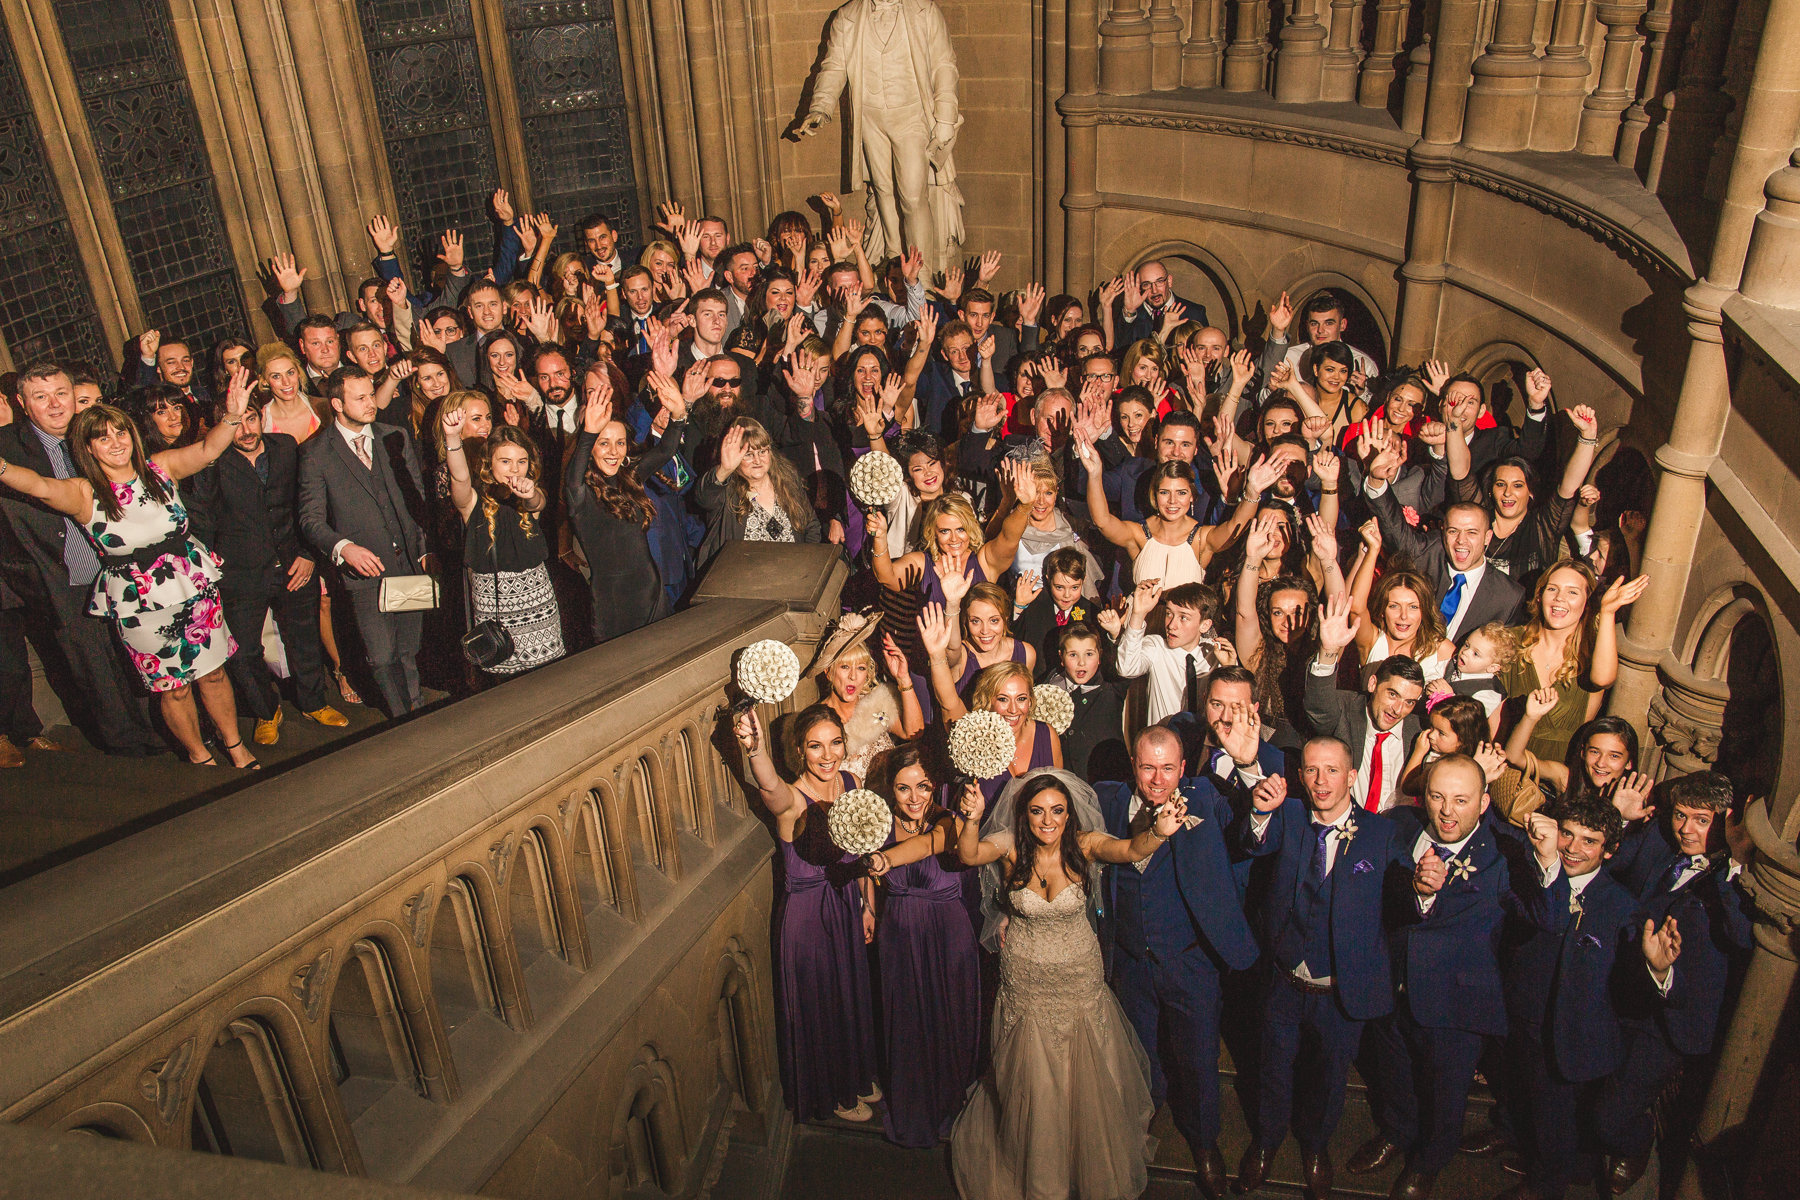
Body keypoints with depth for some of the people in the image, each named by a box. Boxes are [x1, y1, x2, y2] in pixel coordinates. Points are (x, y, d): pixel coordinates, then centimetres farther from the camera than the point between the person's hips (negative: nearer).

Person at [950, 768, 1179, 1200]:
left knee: (1089, 1081, 13)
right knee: (1033, 1088, 10)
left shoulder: (1084, 844, -16)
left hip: (1080, 981, 0)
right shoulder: (1010, 846, -14)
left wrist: (1158, 832, -56)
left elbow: (1132, 850, -34)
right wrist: (972, 820, -54)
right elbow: (968, 855, -32)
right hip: (1025, 983, 0)